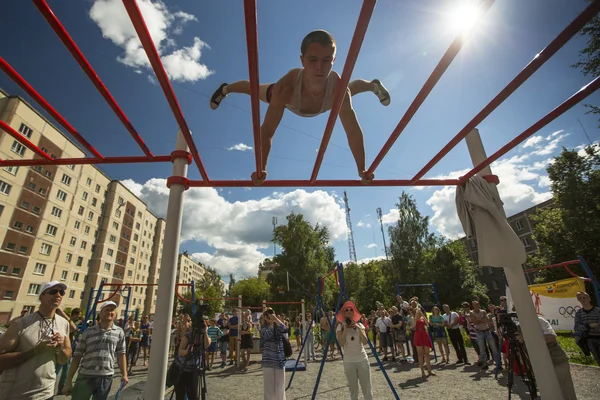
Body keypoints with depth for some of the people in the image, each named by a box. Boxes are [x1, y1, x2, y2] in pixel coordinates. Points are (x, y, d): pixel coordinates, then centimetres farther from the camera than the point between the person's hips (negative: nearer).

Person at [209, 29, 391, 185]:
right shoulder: (285, 88, -49)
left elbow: (354, 131, -36)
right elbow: (267, 131, -42)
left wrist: (362, 170, -31)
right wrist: (261, 169, -39)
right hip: (290, 95, -1)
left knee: (350, 89, 31)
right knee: (256, 90, 27)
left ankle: (373, 84, 69)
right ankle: (225, 88, 62)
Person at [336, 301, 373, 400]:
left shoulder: (359, 325, 1)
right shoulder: (340, 326, -4)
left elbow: (365, 342, -10)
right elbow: (341, 344, -16)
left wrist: (358, 328, -18)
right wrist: (345, 328, -20)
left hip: (362, 359, 1)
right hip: (349, 361, -1)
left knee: (367, 388, 4)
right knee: (353, 389, 7)